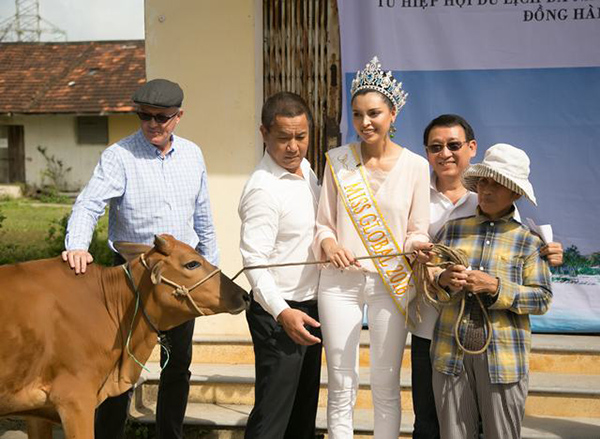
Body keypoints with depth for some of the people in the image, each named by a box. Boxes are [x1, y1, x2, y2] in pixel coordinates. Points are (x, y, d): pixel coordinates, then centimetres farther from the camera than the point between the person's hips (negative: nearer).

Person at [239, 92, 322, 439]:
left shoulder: (306, 169, 6)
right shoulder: (263, 189, -21)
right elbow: (254, 261, -25)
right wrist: (282, 313, -33)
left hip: (311, 306, 9)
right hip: (279, 313, -9)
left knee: (305, 404, 19)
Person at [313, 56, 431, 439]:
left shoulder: (415, 166, 0)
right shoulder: (339, 160, 2)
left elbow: (417, 232, 4)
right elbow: (324, 223, 6)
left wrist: (417, 245, -17)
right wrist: (328, 243, -15)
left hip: (392, 283, 0)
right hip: (341, 280, 1)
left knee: (386, 386, 7)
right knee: (341, 386, 5)